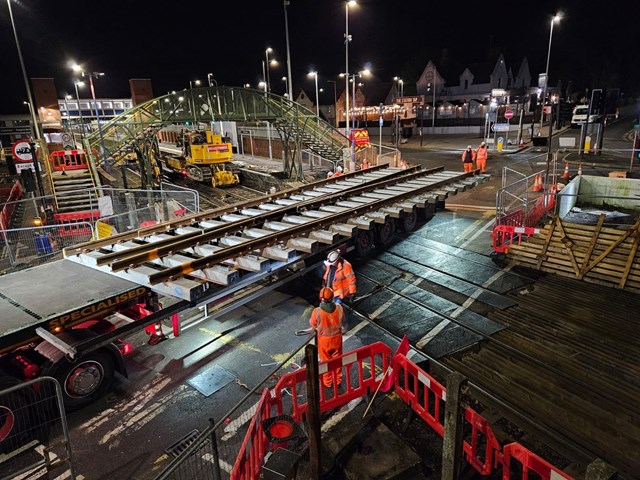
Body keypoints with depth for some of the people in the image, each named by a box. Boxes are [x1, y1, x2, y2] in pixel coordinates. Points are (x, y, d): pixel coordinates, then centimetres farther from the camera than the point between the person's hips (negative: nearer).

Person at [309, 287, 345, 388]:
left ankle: (327, 382, 39)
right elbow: (342, 320, -4)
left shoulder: (317, 312, -30)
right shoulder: (339, 308, -23)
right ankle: (338, 379, 43)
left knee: (325, 360, 21)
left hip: (324, 339, -2)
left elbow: (312, 324, -11)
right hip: (337, 338, 2)